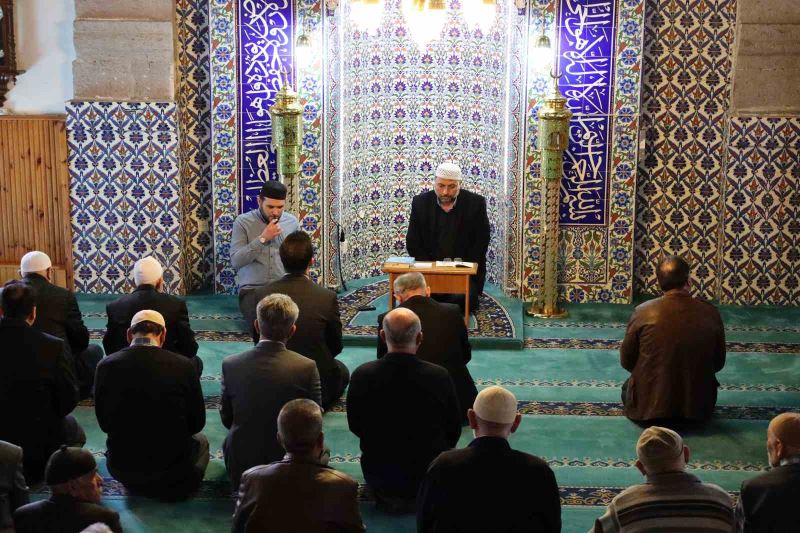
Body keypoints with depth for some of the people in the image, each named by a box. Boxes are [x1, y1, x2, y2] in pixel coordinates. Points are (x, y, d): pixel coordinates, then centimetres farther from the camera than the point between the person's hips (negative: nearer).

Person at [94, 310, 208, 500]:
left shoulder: (106, 366, -10)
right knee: (201, 440, 32)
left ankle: (138, 485, 16)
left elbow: (104, 423, 2)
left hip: (122, 470, 2)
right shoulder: (183, 366, -14)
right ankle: (173, 485, 10)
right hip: (172, 469, -2)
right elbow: (197, 423, -2)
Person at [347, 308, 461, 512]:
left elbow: (355, 426, -1)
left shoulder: (362, 375, -17)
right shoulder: (440, 376, -20)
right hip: (429, 476, -1)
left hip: (377, 477, 1)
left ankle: (387, 496, 19)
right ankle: (420, 497, 20)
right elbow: (453, 430, -5)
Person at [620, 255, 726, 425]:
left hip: (648, 407, -1)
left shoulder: (643, 312, -13)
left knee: (627, 387, 33)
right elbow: (718, 363, 3)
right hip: (697, 407, 1)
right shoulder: (711, 313, -10)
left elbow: (626, 361, -1)